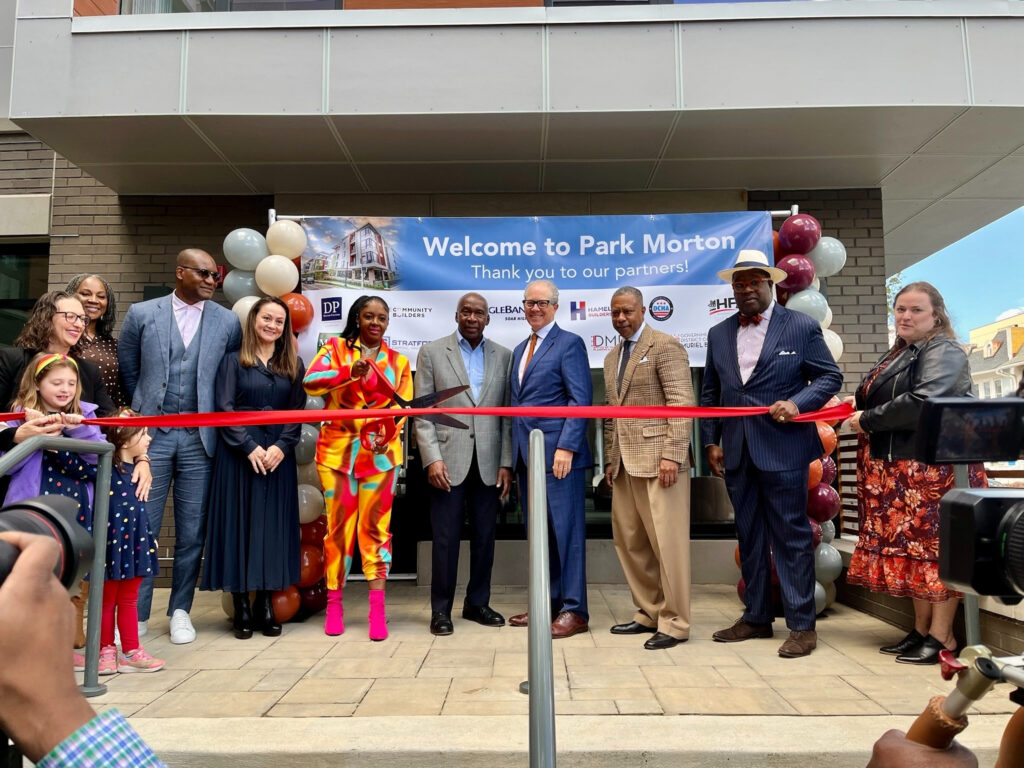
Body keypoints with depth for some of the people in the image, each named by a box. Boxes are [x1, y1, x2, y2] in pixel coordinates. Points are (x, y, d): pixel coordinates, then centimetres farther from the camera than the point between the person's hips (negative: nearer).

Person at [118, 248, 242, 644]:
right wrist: (145, 411, 12)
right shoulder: (141, 314, 4)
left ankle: (180, 611, 20)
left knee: (191, 531, 6)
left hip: (199, 438, 1)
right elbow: (127, 371, 11)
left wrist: (212, 416, 9)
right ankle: (136, 614, 17)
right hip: (151, 434, 0)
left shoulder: (227, 321, 5)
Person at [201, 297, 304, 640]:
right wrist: (250, 446, -14)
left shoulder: (293, 365, 11)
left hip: (277, 454, 2)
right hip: (238, 453, -2)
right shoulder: (233, 361, 4)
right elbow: (225, 408, -4)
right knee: (239, 523, 0)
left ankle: (265, 605, 13)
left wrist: (281, 446, -9)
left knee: (273, 525, 3)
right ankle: (241, 607, 8)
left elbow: (297, 412, 6)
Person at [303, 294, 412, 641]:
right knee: (338, 526, 4)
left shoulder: (398, 361, 11)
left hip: (380, 453, 1)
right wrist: (349, 373, -25)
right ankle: (334, 604, 16)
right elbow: (310, 381, -10)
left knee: (376, 527, -1)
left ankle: (377, 608, 3)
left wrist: (385, 435, -13)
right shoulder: (335, 348, 6)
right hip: (337, 450, -1)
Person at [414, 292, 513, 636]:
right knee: (446, 537, 2)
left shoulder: (503, 356, 8)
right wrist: (432, 458, -10)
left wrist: (506, 463, 0)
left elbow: (507, 413, 6)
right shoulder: (431, 352, 3)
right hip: (448, 459, -2)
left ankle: (478, 602, 25)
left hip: (488, 462, 2)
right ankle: (441, 609, 16)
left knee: (484, 536, 9)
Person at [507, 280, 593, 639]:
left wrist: (566, 447, -18)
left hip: (558, 452, -7)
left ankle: (574, 611, 5)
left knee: (566, 529, -3)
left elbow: (581, 399, -10)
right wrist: (514, 455, 14)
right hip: (526, 454, 7)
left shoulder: (569, 343, -3)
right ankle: (548, 603, 21)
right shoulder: (520, 349, 20)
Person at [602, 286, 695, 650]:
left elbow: (681, 403, -13)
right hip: (625, 464, 8)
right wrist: (610, 460, 16)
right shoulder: (612, 357, 20)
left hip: (658, 459, -8)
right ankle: (649, 612, 24)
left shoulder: (665, 346, -4)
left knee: (666, 541, -3)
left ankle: (674, 622, 9)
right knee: (628, 541, 11)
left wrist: (672, 455, -20)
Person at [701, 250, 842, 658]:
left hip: (783, 448, -5)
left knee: (791, 536, 0)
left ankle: (802, 625, 10)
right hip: (737, 451, 5)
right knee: (749, 536, 12)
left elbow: (830, 377, 0)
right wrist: (711, 441, 8)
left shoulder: (801, 326, -1)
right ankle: (756, 617, 23)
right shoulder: (718, 334, 12)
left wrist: (797, 402, -17)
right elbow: (710, 393, 14)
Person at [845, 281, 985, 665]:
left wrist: (867, 420, -15)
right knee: (909, 546, 11)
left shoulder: (944, 352, -9)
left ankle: (941, 636, 6)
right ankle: (921, 630, 20)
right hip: (897, 470, 9)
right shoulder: (897, 355, 18)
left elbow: (922, 402, -24)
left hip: (935, 468, -9)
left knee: (935, 546, -4)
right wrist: (859, 402, 5)